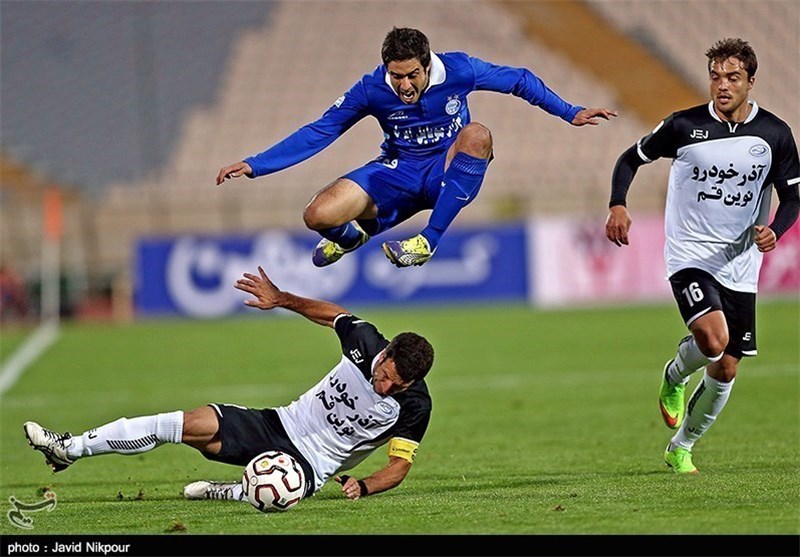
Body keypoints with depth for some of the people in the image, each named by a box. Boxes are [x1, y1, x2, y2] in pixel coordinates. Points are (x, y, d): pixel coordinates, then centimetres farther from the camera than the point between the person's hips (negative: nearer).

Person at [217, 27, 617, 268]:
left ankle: (429, 240, -30)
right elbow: (318, 133, -9)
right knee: (318, 216, -24)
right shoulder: (372, 90, -15)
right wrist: (253, 166, -14)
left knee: (477, 135, -38)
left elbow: (519, 81, 0)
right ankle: (352, 236, 19)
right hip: (399, 173, 1)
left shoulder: (458, 71, -17)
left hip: (451, 172, -1)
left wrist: (570, 113, 1)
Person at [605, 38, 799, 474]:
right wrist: (617, 206, -10)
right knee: (714, 338, -28)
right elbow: (631, 159, 7)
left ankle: (681, 448, 28)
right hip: (689, 255, -3)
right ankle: (674, 377, 8)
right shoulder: (683, 126, -6)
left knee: (726, 369, 5)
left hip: (740, 265, 3)